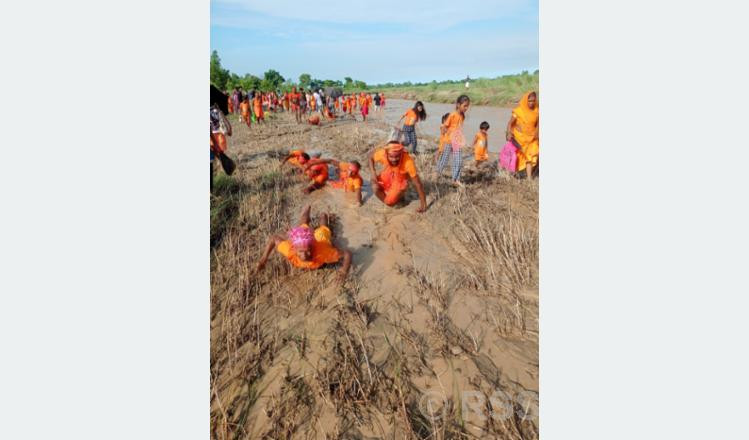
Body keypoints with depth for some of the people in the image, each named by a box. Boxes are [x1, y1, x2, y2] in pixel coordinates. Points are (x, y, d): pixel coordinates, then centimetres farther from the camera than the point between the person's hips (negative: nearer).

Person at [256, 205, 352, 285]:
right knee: (303, 226, 39)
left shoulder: (322, 252, -50)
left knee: (323, 229, 38)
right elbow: (274, 239, -27)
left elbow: (347, 253, -42)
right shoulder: (290, 250, -45)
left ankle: (324, 217, 67)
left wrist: (344, 271, -58)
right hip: (304, 237, 1)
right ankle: (307, 211, 65)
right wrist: (263, 259, -32)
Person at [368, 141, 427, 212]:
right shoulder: (382, 154, -31)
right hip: (387, 175, 3)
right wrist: (373, 172, -23)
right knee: (375, 187, -24)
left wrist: (423, 204, -25)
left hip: (401, 180, -3)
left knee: (390, 202, -19)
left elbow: (417, 183, -31)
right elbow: (371, 157, -7)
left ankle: (400, 196, 14)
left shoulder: (408, 161, -39)